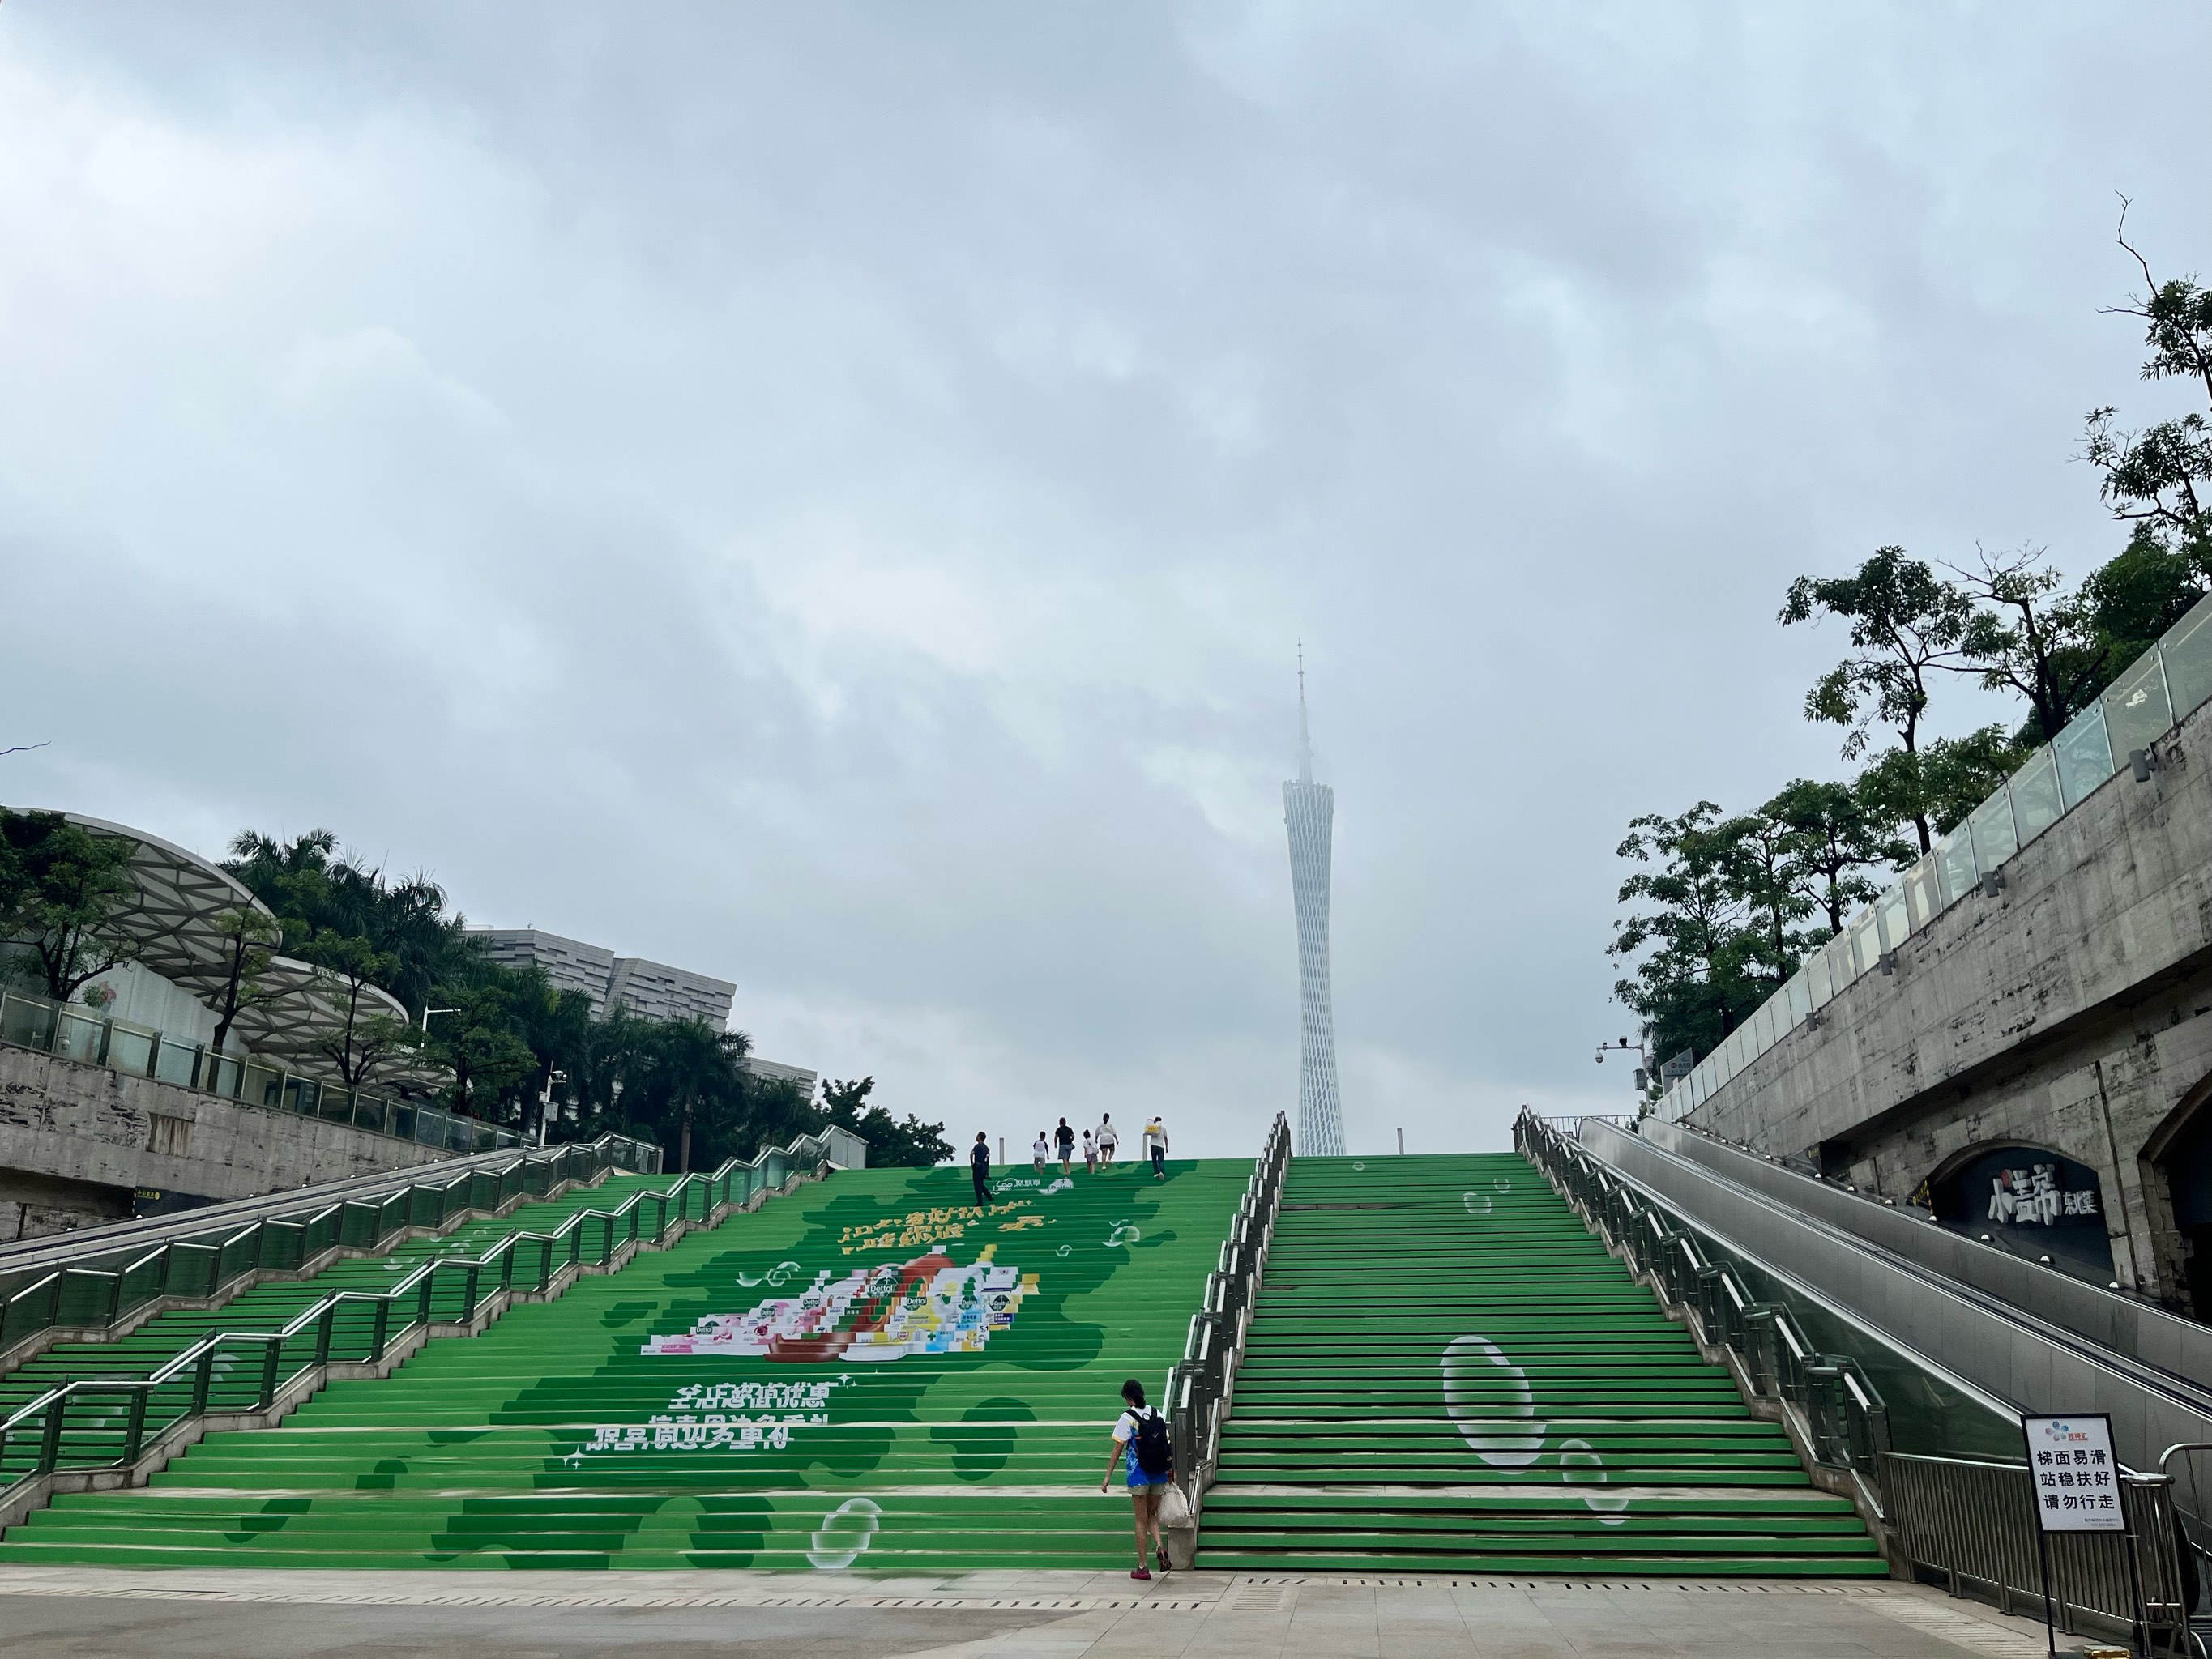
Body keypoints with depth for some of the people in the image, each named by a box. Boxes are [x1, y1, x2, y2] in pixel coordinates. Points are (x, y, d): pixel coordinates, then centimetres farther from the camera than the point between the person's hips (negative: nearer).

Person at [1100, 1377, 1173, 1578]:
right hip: (1159, 1474, 4)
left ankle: (1142, 1567, 8)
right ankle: (1160, 1545, -9)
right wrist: (1171, 1471, 16)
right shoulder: (1158, 1415, 5)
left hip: (1139, 1474, -4)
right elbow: (1168, 1445, 7)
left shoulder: (1127, 1418, -8)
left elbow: (1117, 1450, -9)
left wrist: (1108, 1476, -4)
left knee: (1141, 1520, 6)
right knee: (1152, 1515, 18)